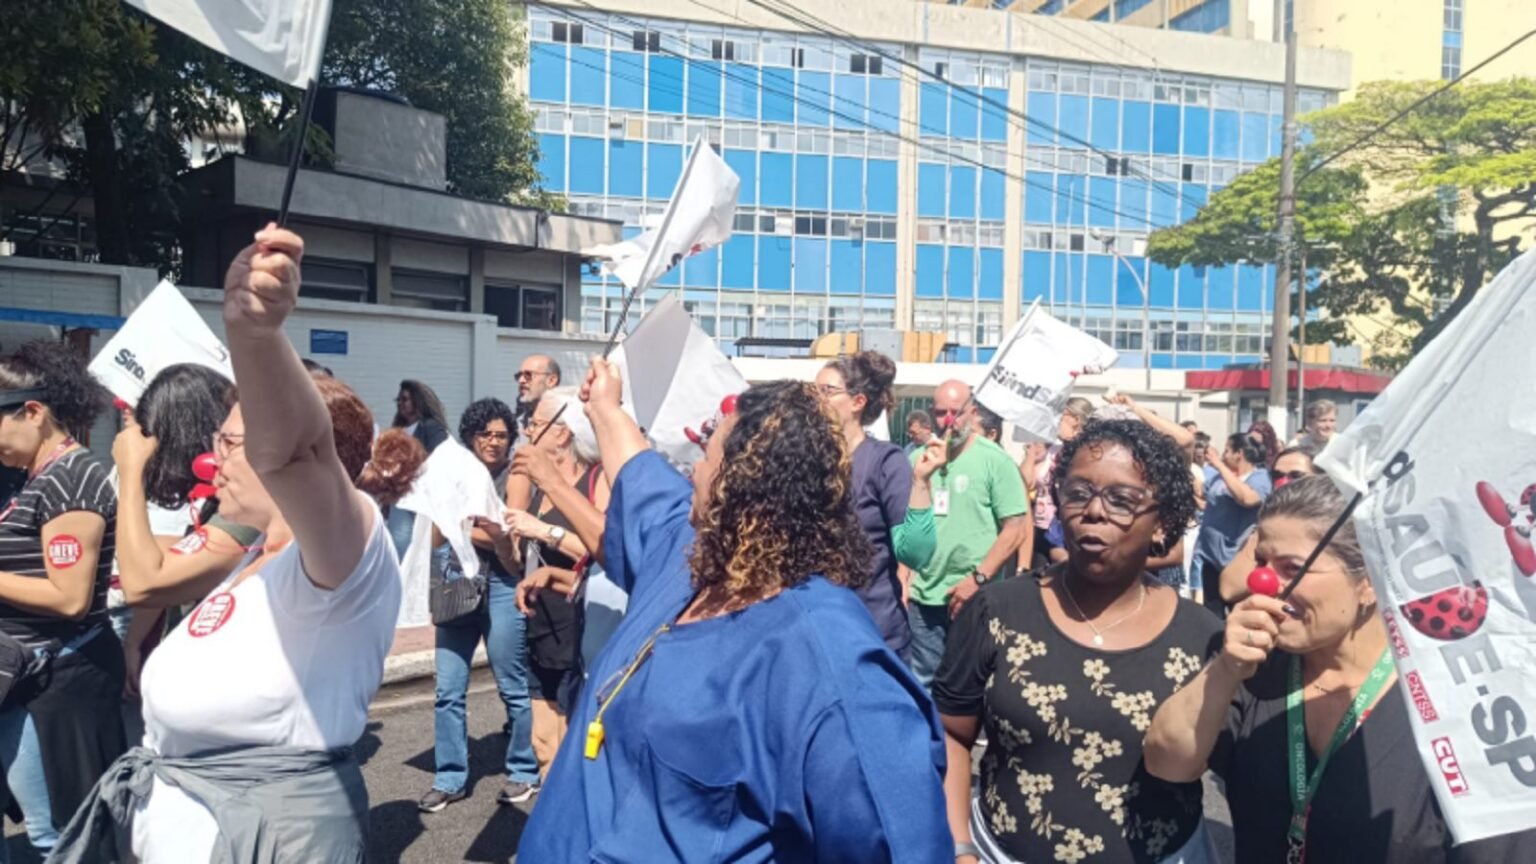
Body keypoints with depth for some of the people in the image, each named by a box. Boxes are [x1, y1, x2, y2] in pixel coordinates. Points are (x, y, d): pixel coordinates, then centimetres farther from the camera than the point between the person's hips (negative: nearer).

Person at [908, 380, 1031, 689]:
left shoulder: (994, 460, -5)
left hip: (973, 597, -4)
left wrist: (977, 578, -14)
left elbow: (1016, 529, -8)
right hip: (923, 596, 4)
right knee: (922, 682, 14)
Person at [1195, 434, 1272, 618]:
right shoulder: (1222, 476, 10)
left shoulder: (1259, 478, -8)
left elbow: (1246, 498, -30)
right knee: (1212, 613, 16)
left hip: (1236, 560, -6)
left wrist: (1221, 467, -22)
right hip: (1210, 556, 6)